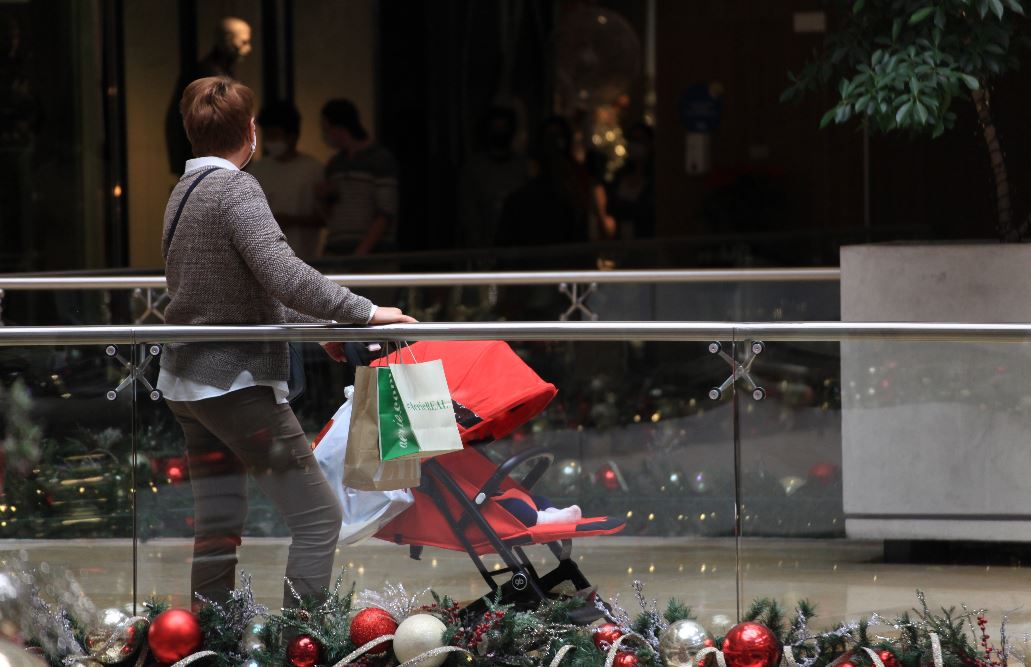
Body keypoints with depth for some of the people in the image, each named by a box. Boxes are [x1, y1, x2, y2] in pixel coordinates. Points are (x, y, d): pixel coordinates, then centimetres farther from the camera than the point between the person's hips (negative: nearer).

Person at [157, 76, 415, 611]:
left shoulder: (185, 191, 14)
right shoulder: (235, 188, -14)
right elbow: (285, 276, -27)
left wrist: (318, 326, 23)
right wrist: (364, 312, -22)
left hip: (186, 382, 9)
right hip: (238, 381, -9)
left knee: (218, 526, 13)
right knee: (318, 517, -7)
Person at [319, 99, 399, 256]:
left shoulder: (381, 159, -2)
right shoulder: (334, 164, 19)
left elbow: (386, 214, -8)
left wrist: (362, 251, -16)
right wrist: (325, 197, 3)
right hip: (336, 252, 6)